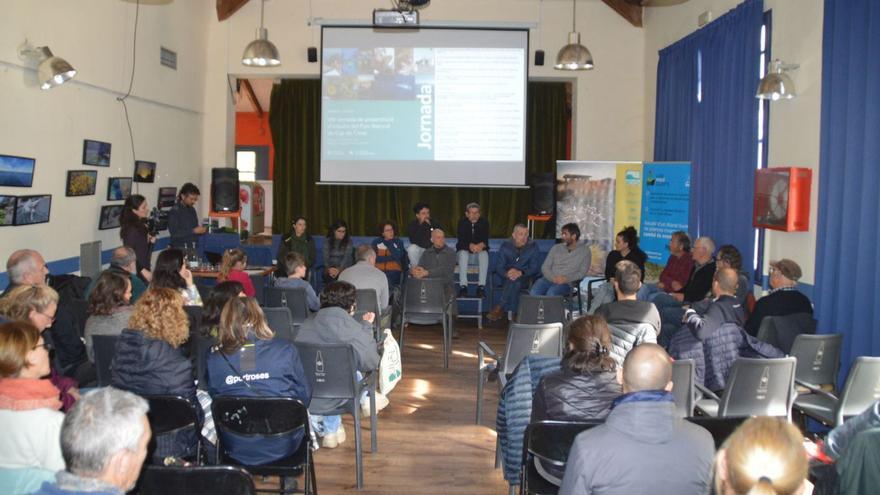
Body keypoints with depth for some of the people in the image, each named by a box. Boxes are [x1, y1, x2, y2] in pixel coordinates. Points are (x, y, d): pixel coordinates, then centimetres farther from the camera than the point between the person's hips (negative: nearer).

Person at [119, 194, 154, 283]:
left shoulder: (142, 226, 8)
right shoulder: (131, 229, -16)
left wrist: (151, 242, -1)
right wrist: (143, 271, -21)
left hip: (144, 268, 8)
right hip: (136, 273, -8)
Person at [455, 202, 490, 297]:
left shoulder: (484, 222, -1)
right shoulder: (462, 222, -2)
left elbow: (485, 240, -12)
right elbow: (461, 239, -15)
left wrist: (481, 245, -37)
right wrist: (470, 245, -37)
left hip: (479, 252, 1)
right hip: (465, 251, 0)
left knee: (484, 254, -32)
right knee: (463, 254, -33)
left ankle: (481, 287, -35)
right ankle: (463, 287, -38)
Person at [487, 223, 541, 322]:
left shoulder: (533, 247, -4)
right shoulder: (506, 246, 0)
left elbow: (535, 268, -8)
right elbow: (499, 267, -4)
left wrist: (520, 273, -27)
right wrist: (507, 274, -28)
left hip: (525, 278, -1)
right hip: (508, 277, 1)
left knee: (516, 281, -35)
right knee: (512, 281, -34)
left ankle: (499, 308, -33)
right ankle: (511, 313, -36)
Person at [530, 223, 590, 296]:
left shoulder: (584, 251, 7)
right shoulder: (556, 248, 15)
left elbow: (582, 272, 1)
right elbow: (545, 267, 9)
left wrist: (566, 278, -16)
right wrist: (553, 278, -12)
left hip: (566, 283, -3)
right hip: (549, 279, 3)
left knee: (551, 293, -37)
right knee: (534, 292, -31)